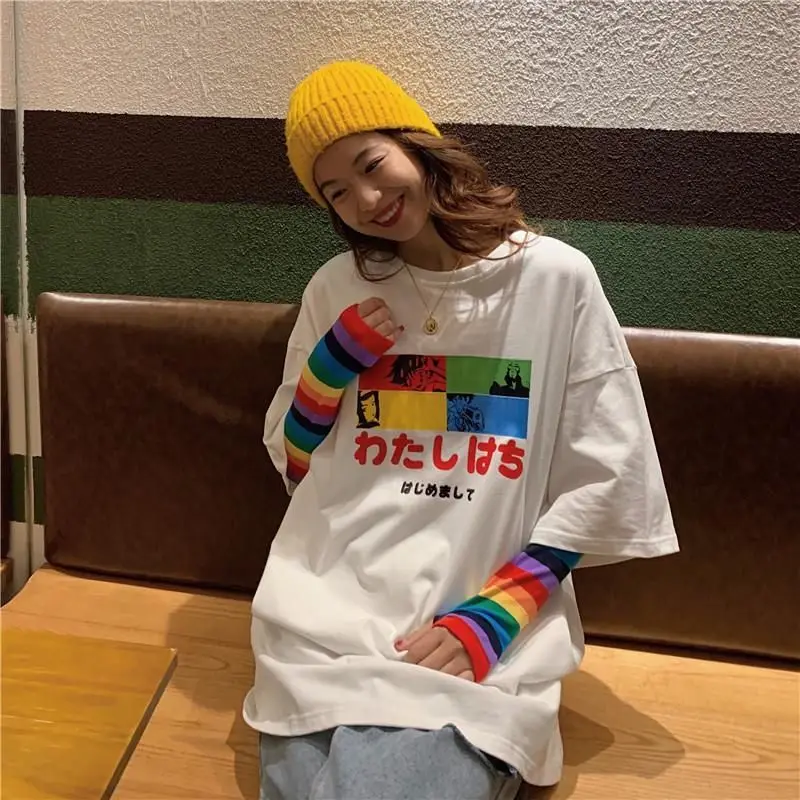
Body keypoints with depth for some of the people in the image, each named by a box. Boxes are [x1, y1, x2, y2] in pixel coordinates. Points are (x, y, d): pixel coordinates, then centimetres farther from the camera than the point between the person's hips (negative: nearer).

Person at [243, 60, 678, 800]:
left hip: (480, 629, -2)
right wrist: (332, 362, -2)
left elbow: (603, 481, -1)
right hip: (326, 611, 3)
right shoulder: (338, 290, 9)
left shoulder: (557, 277, -1)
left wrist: (493, 617, -10)